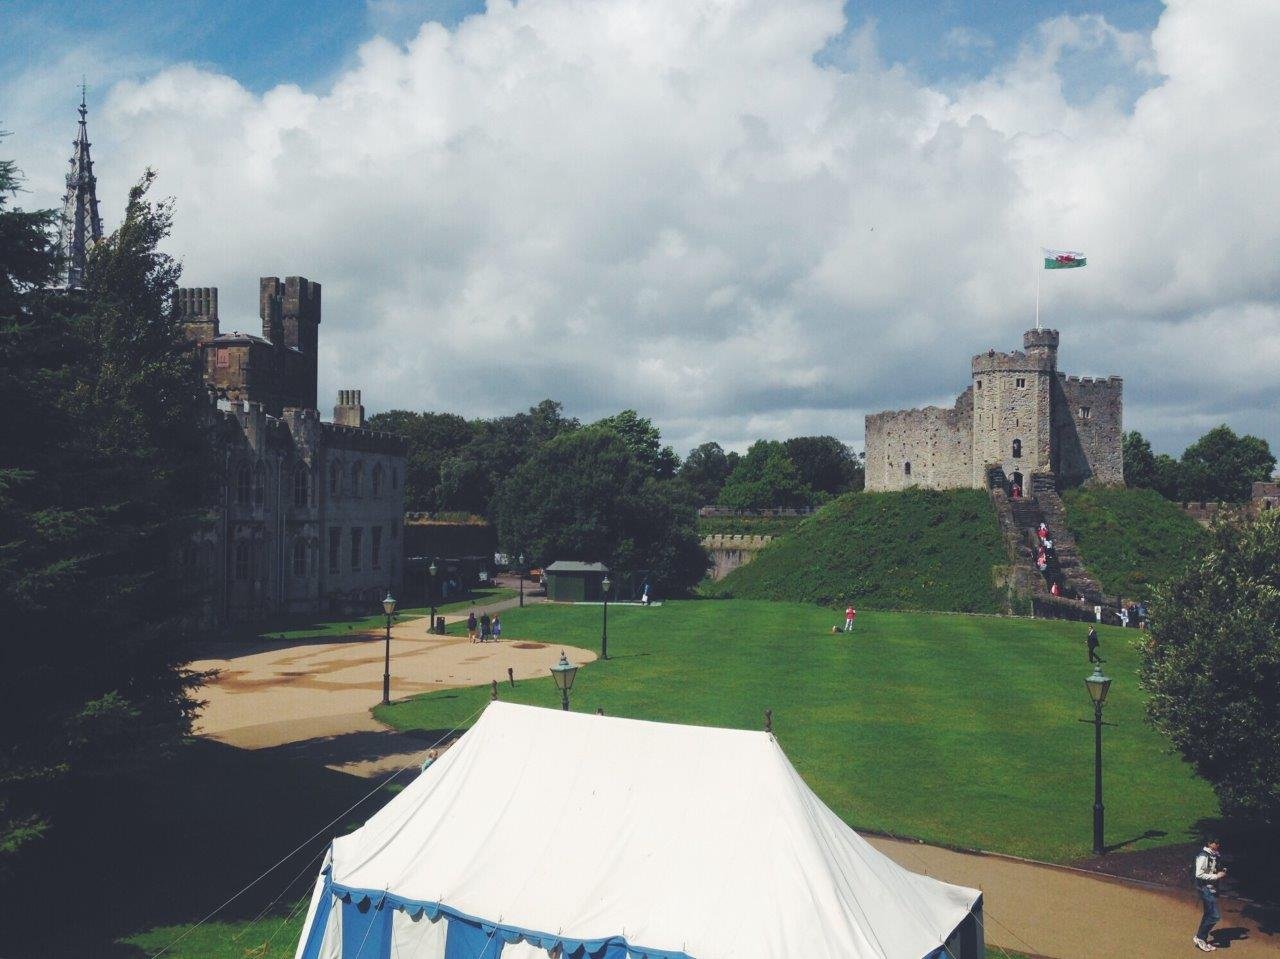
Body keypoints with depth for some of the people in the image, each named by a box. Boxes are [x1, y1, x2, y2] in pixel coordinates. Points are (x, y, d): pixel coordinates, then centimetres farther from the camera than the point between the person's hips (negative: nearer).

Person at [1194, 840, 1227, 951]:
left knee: (1209, 915, 14)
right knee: (1215, 915, -10)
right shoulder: (1203, 856, -19)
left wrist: (1221, 872, 4)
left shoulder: (1213, 855, 9)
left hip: (1212, 889, 9)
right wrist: (1216, 876, -21)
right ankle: (1199, 937, 3)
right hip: (1206, 889, -9)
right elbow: (1199, 874, -23)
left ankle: (1202, 940, 24)